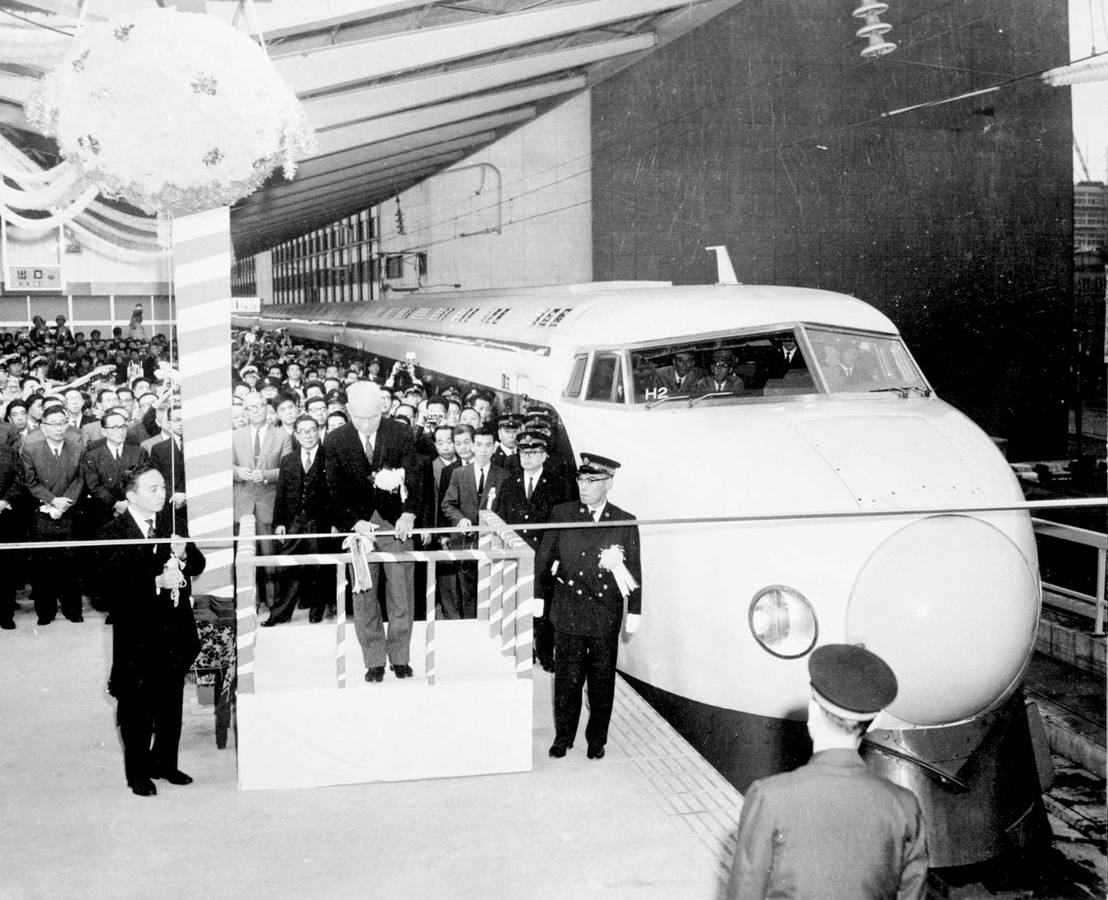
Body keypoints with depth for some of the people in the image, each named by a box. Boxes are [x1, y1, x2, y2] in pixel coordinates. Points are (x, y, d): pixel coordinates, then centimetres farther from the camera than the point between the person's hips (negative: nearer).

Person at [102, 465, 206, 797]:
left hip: (175, 628, 5)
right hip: (137, 631, -5)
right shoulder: (114, 532, -9)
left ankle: (165, 763, 30)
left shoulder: (172, 523, 6)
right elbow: (118, 579, -20)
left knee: (171, 702, 15)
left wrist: (184, 552, -18)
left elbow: (198, 566, 3)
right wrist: (157, 581, -32)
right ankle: (138, 773, 17)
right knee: (137, 706, 4)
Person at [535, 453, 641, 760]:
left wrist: (634, 611, 1)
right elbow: (543, 557, 6)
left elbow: (634, 569, 4)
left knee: (602, 681, 7)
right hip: (568, 611, 0)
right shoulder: (562, 514, 2)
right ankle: (563, 737, 18)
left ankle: (597, 740, 21)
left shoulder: (625, 522, 1)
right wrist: (537, 595, 4)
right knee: (566, 678, 3)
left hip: (606, 613, 0)